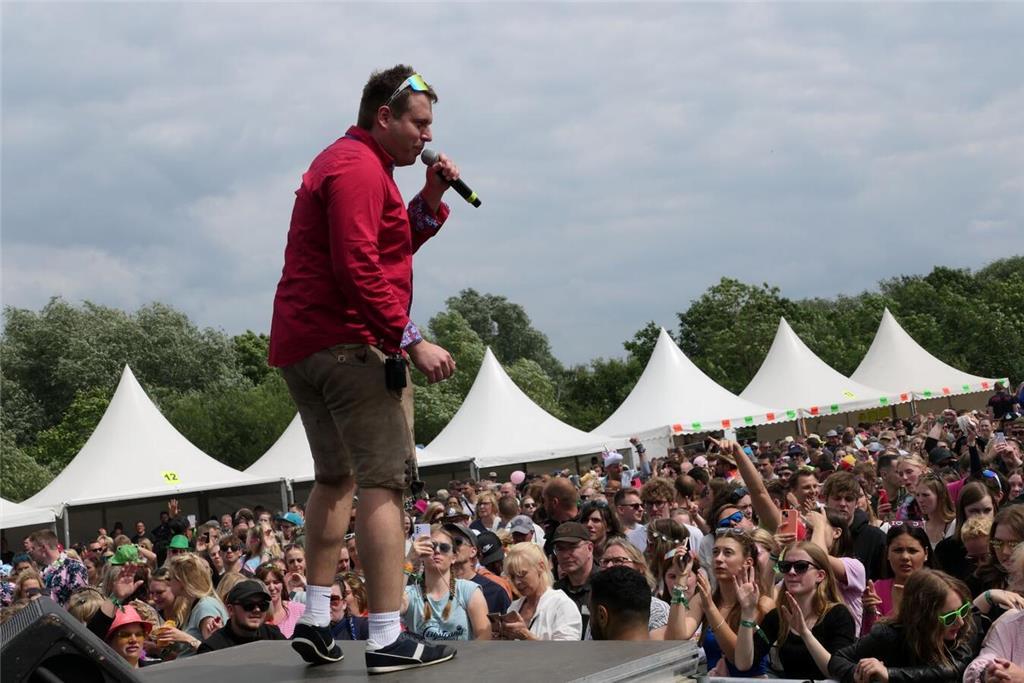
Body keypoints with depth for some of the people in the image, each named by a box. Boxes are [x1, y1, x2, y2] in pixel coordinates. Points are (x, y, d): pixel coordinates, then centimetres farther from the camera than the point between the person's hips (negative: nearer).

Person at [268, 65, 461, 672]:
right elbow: (359, 266, -22)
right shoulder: (360, 168, -11)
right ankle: (389, 639, -14)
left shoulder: (346, 163, 23)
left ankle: (317, 621, 21)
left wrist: (431, 200, 10)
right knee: (385, 483, -11)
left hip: (300, 344, 11)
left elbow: (390, 250, 22)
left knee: (337, 479, 20)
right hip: (350, 342, -11)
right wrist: (413, 339, -22)